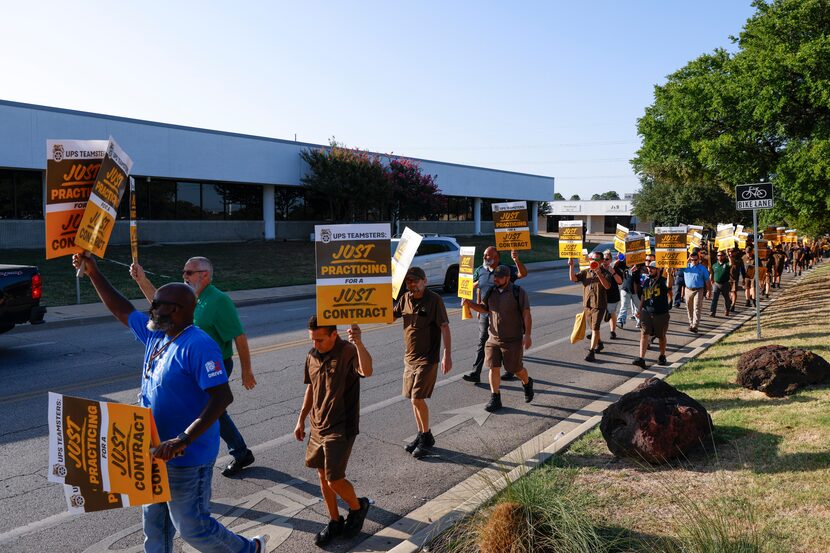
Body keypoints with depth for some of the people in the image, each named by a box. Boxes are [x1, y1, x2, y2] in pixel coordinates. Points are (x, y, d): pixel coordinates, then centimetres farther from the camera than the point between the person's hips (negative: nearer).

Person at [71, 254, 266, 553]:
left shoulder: (198, 346, -25)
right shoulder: (156, 334, 3)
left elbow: (223, 397, -31)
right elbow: (121, 309, 17)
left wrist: (182, 440, -35)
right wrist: (92, 272, 13)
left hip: (187, 458, -9)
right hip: (156, 451, 9)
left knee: (193, 527, 5)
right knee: (154, 523, 22)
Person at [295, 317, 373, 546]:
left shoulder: (348, 351, -19)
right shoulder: (312, 355, 2)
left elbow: (367, 371, -40)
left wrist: (358, 343, -55)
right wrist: (301, 419, 18)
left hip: (341, 428, -7)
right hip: (318, 426, 7)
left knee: (334, 479, -4)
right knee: (323, 474, 14)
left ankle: (358, 506, 26)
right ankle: (335, 522, 32)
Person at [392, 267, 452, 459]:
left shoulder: (434, 299, -13)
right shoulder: (405, 299, 5)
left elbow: (444, 327, -14)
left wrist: (447, 355, -20)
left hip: (427, 358, -7)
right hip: (409, 357, 7)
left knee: (417, 398, -10)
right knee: (414, 399, 13)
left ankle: (427, 437, 9)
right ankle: (421, 436, 28)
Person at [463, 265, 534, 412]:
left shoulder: (518, 292, -9)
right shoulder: (491, 292, 6)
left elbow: (526, 315, -11)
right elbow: (483, 308, 17)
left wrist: (527, 335, -18)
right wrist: (470, 304, -1)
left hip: (513, 340, -4)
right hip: (493, 338, 4)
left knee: (516, 368, 7)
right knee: (493, 367, 0)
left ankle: (527, 383, 39)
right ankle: (495, 399, 9)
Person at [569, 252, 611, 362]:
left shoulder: (604, 273, -5)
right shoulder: (585, 272, 6)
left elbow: (607, 286, -21)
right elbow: (573, 278, -6)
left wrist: (599, 274, -30)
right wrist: (571, 266, -17)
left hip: (599, 305, -5)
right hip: (587, 304, 5)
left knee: (595, 328, -12)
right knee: (592, 328, 19)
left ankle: (591, 352, -12)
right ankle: (599, 343, 43)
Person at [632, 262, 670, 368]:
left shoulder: (663, 281, -5)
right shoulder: (646, 282, 10)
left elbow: (668, 286, -28)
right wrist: (640, 310, 17)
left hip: (661, 313, -3)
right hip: (646, 312, 3)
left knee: (661, 336, 12)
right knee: (644, 334, -9)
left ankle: (662, 356, 32)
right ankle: (641, 359, -14)